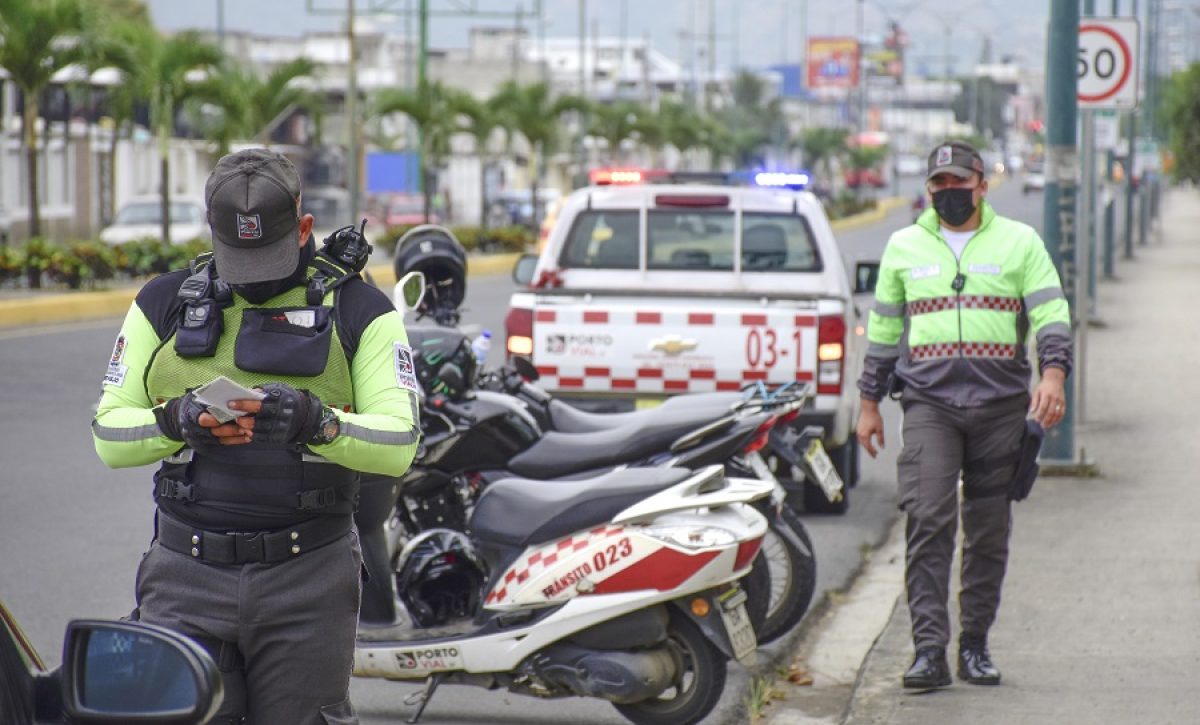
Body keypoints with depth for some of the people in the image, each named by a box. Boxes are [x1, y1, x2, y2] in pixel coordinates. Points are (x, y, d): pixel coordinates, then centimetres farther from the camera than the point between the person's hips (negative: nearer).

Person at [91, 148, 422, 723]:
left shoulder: (359, 311, 4)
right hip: (188, 575, 1)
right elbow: (109, 434, 7)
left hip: (308, 575, -1)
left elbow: (397, 445, -6)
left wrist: (317, 422, -24)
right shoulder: (165, 303, 10)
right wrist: (176, 421, -14)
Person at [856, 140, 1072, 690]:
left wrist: (1053, 374, -16)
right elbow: (883, 328, 19)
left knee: (989, 532, 5)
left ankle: (975, 646, 15)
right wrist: (869, 403, 17)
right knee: (928, 520, -15)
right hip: (929, 402, 0)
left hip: (1002, 405, 0)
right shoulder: (904, 247, 13)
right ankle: (929, 649, -17)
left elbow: (1050, 313, 1)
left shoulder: (1019, 242, 8)